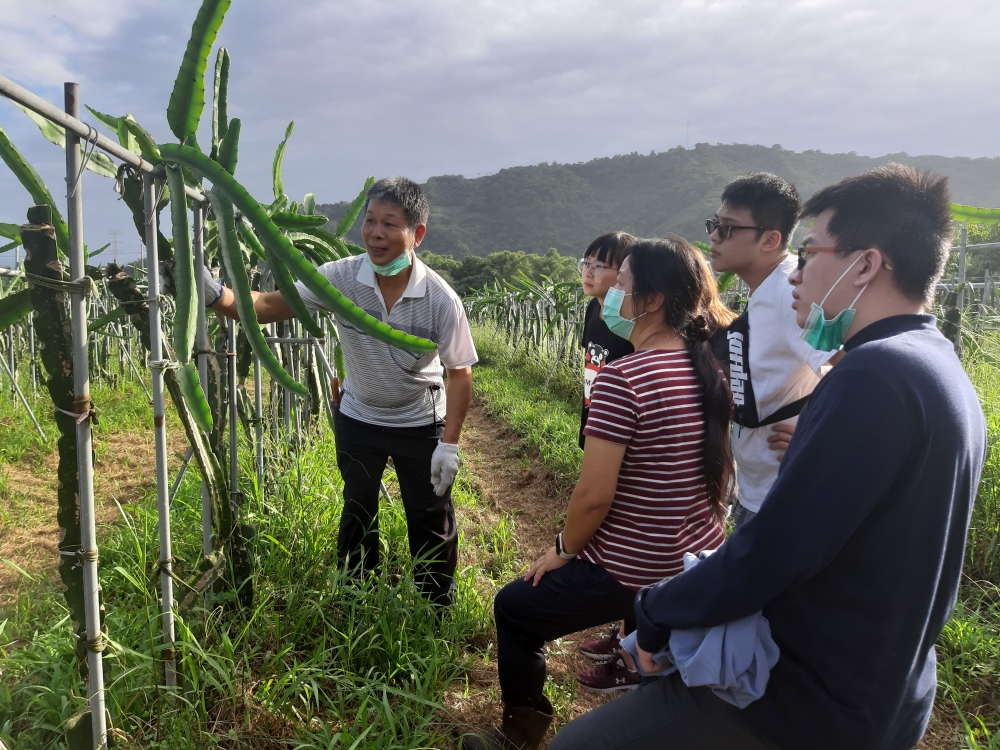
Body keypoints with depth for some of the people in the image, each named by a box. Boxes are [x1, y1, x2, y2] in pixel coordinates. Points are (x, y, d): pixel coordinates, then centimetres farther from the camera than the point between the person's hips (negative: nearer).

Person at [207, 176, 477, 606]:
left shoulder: (440, 299, -23)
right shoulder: (342, 278, -19)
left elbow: (459, 373, -15)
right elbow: (269, 306, -22)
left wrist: (449, 444, -15)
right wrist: (217, 296, -41)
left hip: (420, 424, -2)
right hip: (358, 418, 2)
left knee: (432, 518, 10)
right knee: (357, 512, 18)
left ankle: (438, 612, 33)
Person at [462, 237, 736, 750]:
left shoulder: (621, 378, -24)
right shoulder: (711, 370, -1)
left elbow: (593, 496, -23)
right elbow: (721, 475, 10)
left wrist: (564, 549, -5)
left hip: (628, 572, -7)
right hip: (700, 568, 7)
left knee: (514, 610, 18)